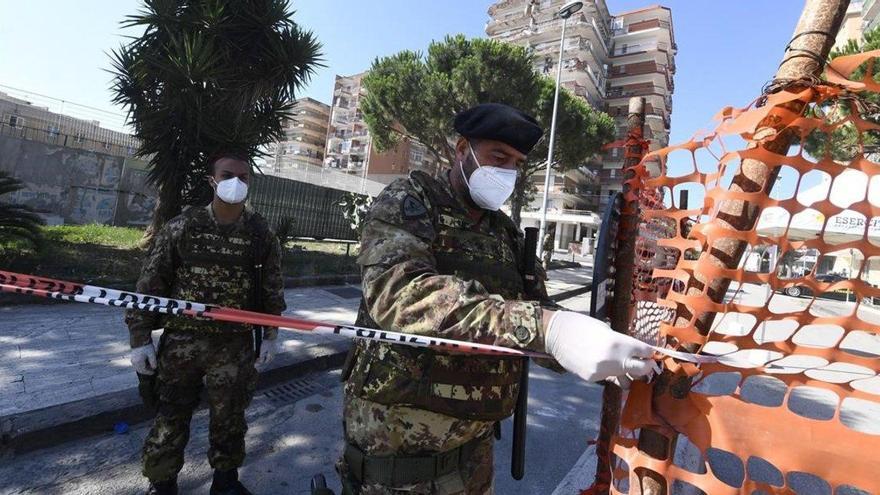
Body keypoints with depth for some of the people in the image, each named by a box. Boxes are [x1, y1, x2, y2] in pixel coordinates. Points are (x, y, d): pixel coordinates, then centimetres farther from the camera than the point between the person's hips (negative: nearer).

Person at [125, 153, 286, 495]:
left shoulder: (261, 234, -3)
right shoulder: (181, 226, -5)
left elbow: (273, 287, 5)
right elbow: (150, 284, -1)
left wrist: (271, 335, 7)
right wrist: (140, 338, -2)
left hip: (235, 347, 0)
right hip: (181, 341, 0)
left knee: (230, 418, 14)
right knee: (170, 418, 13)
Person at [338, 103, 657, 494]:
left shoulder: (507, 234, 8)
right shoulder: (407, 204, -12)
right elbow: (400, 294, -31)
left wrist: (603, 357, -13)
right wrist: (546, 328, -40)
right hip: (396, 446, -5)